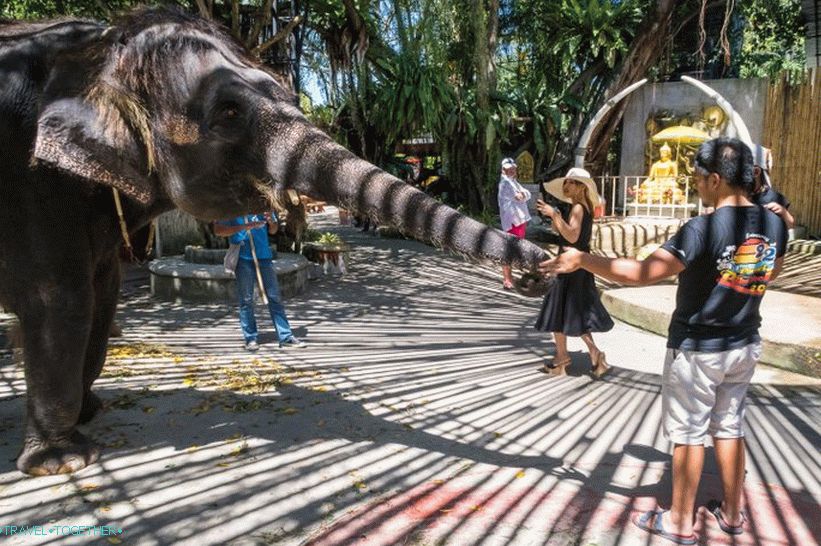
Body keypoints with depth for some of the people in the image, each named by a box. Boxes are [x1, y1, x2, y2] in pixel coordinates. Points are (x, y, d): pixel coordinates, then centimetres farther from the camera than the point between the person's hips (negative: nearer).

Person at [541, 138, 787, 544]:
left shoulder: (704, 229, -27)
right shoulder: (774, 224, -4)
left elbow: (643, 273, -31)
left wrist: (583, 259, -24)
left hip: (697, 350, -6)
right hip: (744, 345, 7)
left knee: (688, 434, 7)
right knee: (729, 427, 20)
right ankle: (732, 513, 34)